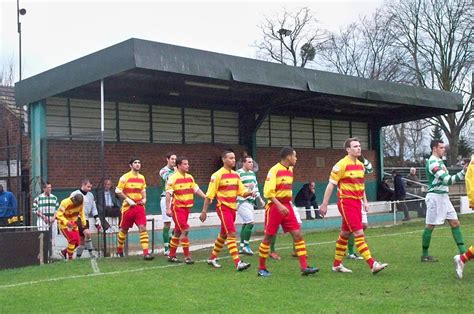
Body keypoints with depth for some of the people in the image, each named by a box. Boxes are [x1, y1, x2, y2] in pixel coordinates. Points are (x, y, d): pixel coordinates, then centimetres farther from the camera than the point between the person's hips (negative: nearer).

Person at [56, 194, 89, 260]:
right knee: (72, 239, -21)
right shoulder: (65, 203, -25)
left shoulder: (80, 203, -7)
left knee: (77, 242, 1)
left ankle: (64, 252, 22)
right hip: (64, 223, -6)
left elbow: (82, 214, 5)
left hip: (73, 224, 6)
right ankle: (70, 257, -9)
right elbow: (59, 214, -26)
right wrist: (67, 222, -39)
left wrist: (85, 227, 3)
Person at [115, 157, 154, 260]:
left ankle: (146, 253, -15)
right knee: (124, 229, 10)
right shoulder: (125, 177, -7)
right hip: (128, 207, -3)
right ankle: (119, 249, 33)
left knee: (143, 228, -10)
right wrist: (128, 199, -15)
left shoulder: (142, 177, 10)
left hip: (139, 206, 4)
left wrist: (144, 198, 5)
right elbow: (118, 191, -8)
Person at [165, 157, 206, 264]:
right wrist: (168, 209, -18)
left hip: (187, 207, 7)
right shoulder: (173, 178, -11)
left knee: (178, 232, 12)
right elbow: (168, 194, -13)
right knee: (185, 230, -12)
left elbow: (196, 189, 11)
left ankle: (171, 255, 21)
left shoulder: (190, 177, 10)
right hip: (177, 208, -7)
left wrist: (206, 197, -1)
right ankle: (187, 256, -5)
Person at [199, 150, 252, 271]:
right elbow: (209, 195, -9)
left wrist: (250, 193, -14)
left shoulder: (236, 175, 10)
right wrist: (204, 211, -9)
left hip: (233, 208, 7)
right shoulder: (217, 175, -10)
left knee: (223, 235, 16)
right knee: (231, 234, -15)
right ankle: (238, 263, -18)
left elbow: (242, 192, 8)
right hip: (223, 207, -7)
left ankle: (212, 258, 31)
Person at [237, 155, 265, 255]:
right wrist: (246, 186, -22)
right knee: (250, 222, -15)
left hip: (250, 201, 8)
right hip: (242, 201, -8)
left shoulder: (252, 173, 16)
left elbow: (256, 187, 23)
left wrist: (260, 199, 20)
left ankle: (242, 247, 17)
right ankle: (246, 245, -4)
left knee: (246, 223, 10)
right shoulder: (238, 173, -10)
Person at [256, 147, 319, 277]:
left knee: (298, 234, -3)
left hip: (287, 206, 7)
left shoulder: (290, 170, 11)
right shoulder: (274, 170, -12)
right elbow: (268, 192, -18)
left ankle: (304, 267, -4)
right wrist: (279, 205, -27)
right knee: (268, 237, 2)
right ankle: (261, 268, 15)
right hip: (274, 206, -7)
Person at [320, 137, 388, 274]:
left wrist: (365, 201, 17)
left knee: (345, 234, 13)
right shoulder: (342, 164, -11)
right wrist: (324, 204, -10)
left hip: (357, 202, 8)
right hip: (346, 202, -8)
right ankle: (372, 264, -14)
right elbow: (331, 185, -10)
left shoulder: (361, 165, 12)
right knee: (359, 233, -12)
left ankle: (337, 264, 22)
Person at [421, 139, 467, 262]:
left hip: (443, 196, 9)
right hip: (435, 197, -9)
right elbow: (447, 180, -22)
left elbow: (446, 179, 20)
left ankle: (463, 251, 5)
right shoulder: (432, 162, -16)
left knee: (455, 223, 5)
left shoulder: (439, 161, 16)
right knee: (430, 226, -2)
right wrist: (463, 172, -23)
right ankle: (424, 255, 7)